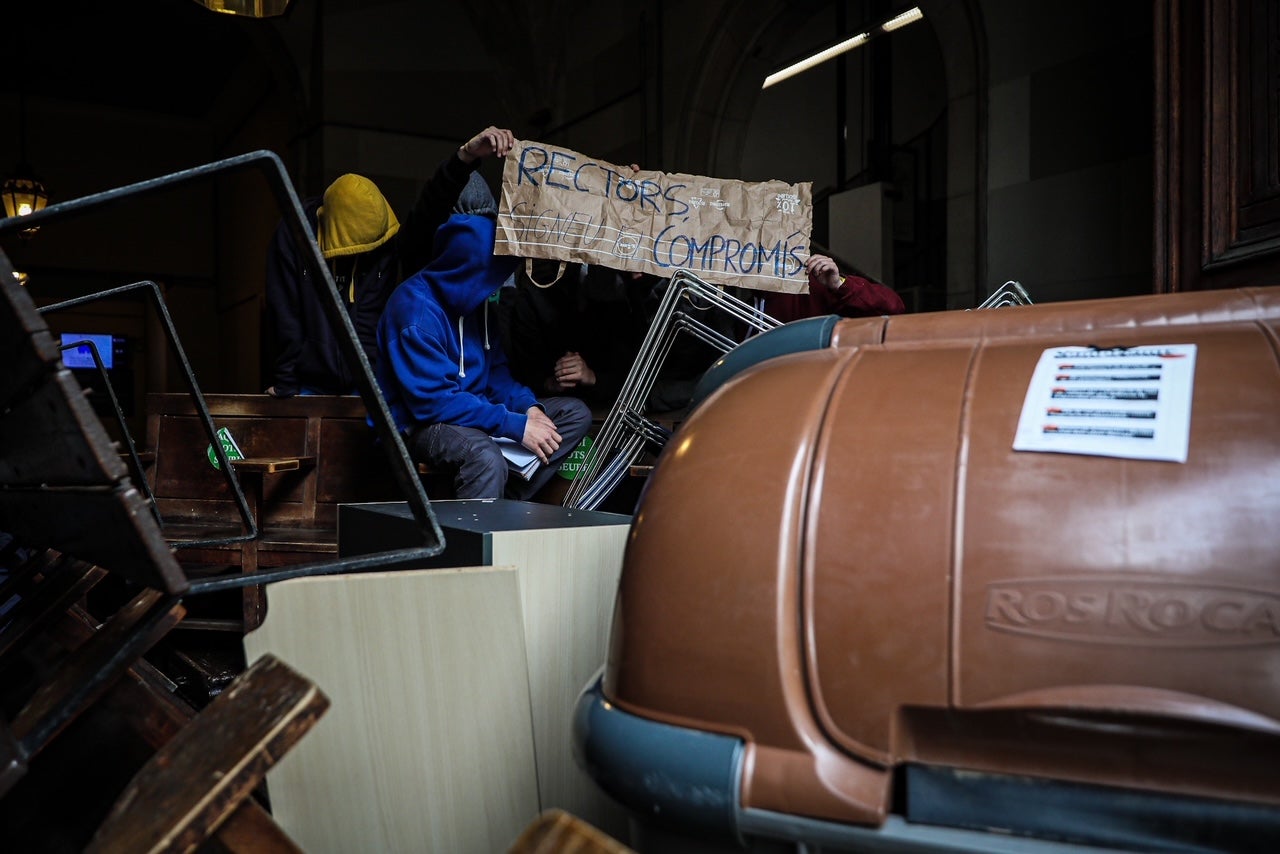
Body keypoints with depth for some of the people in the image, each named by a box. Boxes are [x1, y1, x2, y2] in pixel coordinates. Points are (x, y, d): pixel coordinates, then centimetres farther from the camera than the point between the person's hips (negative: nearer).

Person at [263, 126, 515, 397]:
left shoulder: (391, 243, -5)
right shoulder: (294, 236, -5)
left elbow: (431, 208, -23)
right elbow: (284, 316, -3)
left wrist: (466, 157, -38)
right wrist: (285, 384, -3)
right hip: (311, 385, 0)